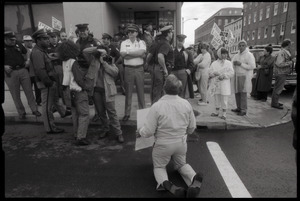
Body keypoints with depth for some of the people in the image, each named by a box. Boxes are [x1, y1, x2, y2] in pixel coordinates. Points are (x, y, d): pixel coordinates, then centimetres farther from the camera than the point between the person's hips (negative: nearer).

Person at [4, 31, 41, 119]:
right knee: (16, 95, 6)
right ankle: (21, 113, 19)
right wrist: (5, 67, -14)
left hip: (22, 70, 2)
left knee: (29, 91, 5)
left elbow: (26, 53, 21)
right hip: (10, 73, -2)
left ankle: (34, 109, 15)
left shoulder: (18, 44, 5)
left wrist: (27, 61, 6)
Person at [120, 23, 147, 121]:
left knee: (140, 91, 6)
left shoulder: (141, 42, 6)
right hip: (128, 69, 0)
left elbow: (142, 53, -13)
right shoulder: (124, 43, 7)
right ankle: (127, 113, 14)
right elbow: (123, 54, -10)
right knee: (128, 92, 5)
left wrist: (128, 52, -10)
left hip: (139, 68, 0)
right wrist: (137, 54, -10)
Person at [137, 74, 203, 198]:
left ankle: (165, 183, -9)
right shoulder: (186, 104, -11)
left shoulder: (156, 106, -23)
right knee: (181, 164, 29)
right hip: (181, 143, 3)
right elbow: (191, 128, 1)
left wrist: (140, 132, 5)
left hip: (163, 145, -3)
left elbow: (149, 131, -17)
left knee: (159, 167, 24)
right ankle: (194, 178, -3)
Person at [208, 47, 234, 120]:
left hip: (224, 84, -2)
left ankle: (224, 113, 9)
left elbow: (231, 73, -5)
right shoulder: (214, 63, 8)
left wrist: (223, 75, -17)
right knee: (217, 98, 11)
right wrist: (214, 73, -19)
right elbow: (209, 72, 1)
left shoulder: (228, 63, 4)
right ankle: (217, 112, 26)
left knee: (224, 99, -1)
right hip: (215, 83, 2)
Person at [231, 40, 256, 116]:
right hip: (236, 76, 6)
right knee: (237, 92, 6)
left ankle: (244, 110, -5)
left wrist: (241, 64, -16)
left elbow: (252, 66, -13)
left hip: (244, 76, -6)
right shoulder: (236, 55, 17)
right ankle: (239, 108, 16)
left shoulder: (249, 55, -4)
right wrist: (234, 63, -4)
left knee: (243, 93, -10)